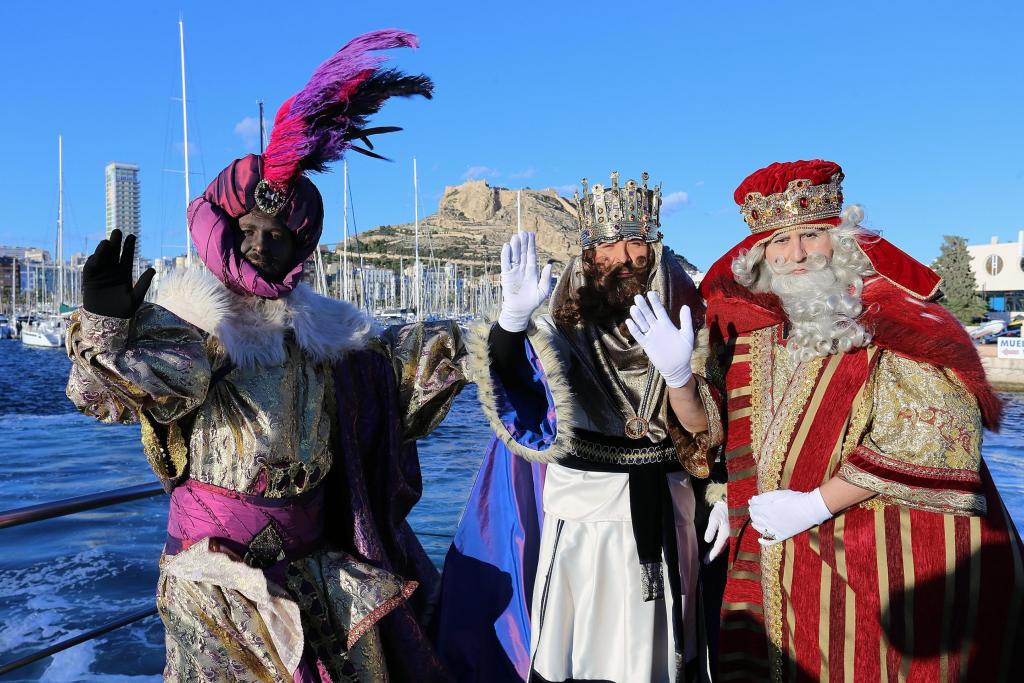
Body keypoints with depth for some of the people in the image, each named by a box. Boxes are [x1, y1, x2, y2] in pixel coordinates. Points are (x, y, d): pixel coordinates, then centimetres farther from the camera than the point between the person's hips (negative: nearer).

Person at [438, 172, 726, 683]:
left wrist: (678, 373, -31)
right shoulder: (566, 328, -5)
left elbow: (700, 426, -10)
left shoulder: (680, 319, -1)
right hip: (578, 516, -1)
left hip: (659, 520, 1)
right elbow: (504, 385, -19)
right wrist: (514, 317, -38)